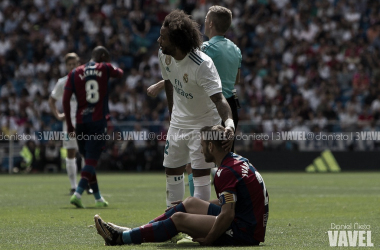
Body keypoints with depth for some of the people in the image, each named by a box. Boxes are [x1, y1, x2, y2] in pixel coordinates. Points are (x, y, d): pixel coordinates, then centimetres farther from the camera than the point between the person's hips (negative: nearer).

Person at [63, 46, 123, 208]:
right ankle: (77, 194, -22)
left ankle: (98, 197, 21)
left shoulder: (75, 73, 7)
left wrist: (69, 126, 4)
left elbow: (66, 100, 0)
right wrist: (117, 70, 51)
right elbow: (119, 73, 26)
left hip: (81, 122, 3)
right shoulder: (105, 68, 3)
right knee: (91, 160, -6)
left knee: (89, 160, 14)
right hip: (99, 122, -3)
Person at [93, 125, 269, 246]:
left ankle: (121, 238, 0)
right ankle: (131, 233, 17)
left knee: (179, 219, -8)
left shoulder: (226, 173, -20)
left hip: (245, 232, -10)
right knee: (191, 203, 16)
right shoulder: (237, 160, 13)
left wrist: (207, 240, -16)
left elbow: (227, 215, -28)